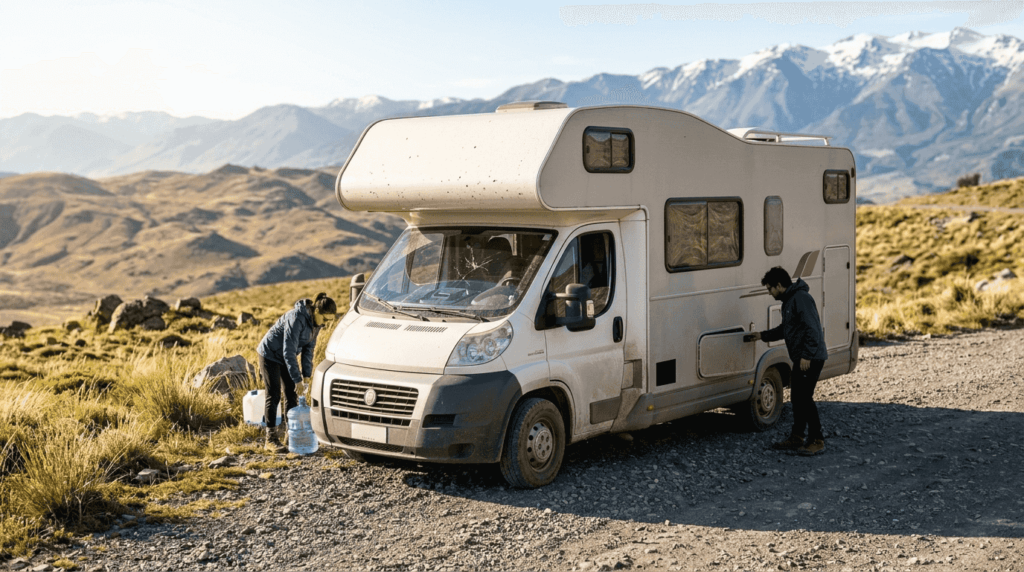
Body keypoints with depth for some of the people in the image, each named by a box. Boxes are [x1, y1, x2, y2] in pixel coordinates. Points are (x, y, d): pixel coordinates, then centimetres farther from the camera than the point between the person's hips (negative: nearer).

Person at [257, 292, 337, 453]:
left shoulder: (315, 322, -7)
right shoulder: (297, 319, -32)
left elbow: (308, 348, 1)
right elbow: (288, 351, -31)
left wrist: (307, 374, -6)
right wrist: (297, 379, -29)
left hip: (286, 356, 8)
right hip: (270, 354, -8)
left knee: (292, 395, 5)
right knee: (273, 396, -6)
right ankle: (271, 439, -1)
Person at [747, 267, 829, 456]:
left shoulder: (801, 298, -16)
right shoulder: (788, 300, 18)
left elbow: (812, 328, -23)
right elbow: (785, 328, 32)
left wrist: (807, 355, -26)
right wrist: (763, 335, 32)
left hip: (811, 359, -11)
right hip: (801, 359, 11)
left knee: (804, 397, -10)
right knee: (796, 397, 13)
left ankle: (817, 441, -4)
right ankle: (796, 439, 21)